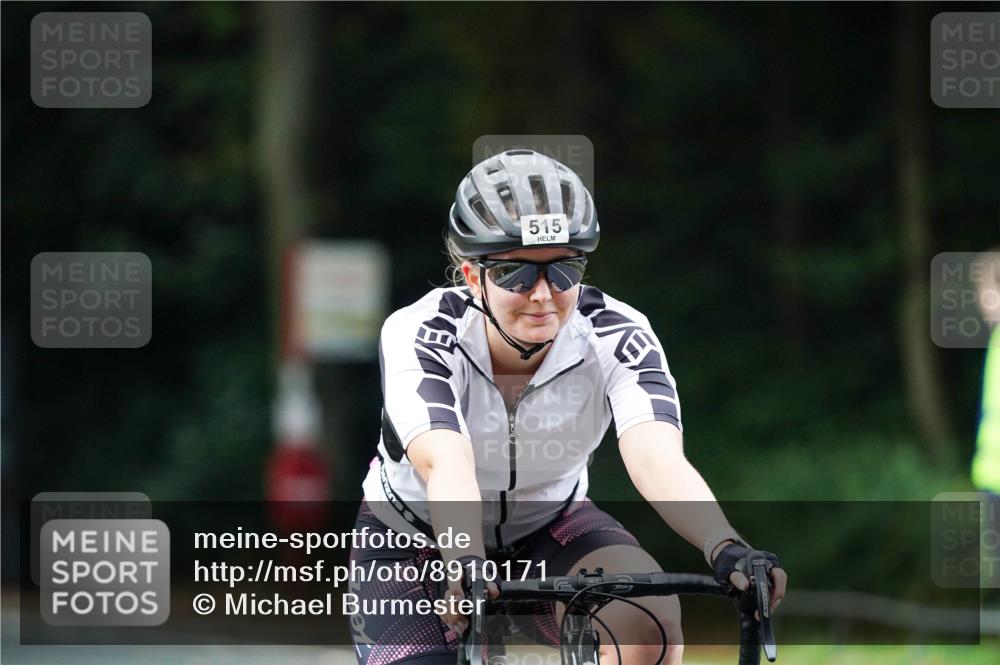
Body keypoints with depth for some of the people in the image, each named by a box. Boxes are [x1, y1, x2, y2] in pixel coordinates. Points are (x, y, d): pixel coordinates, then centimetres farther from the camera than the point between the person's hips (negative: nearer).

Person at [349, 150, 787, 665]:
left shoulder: (615, 336, -25)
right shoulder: (418, 336, -29)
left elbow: (658, 458, -41)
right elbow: (447, 465, -46)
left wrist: (726, 551, -60)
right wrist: (464, 565, -66)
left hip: (548, 526, 1)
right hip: (417, 538, -1)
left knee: (647, 615, -29)